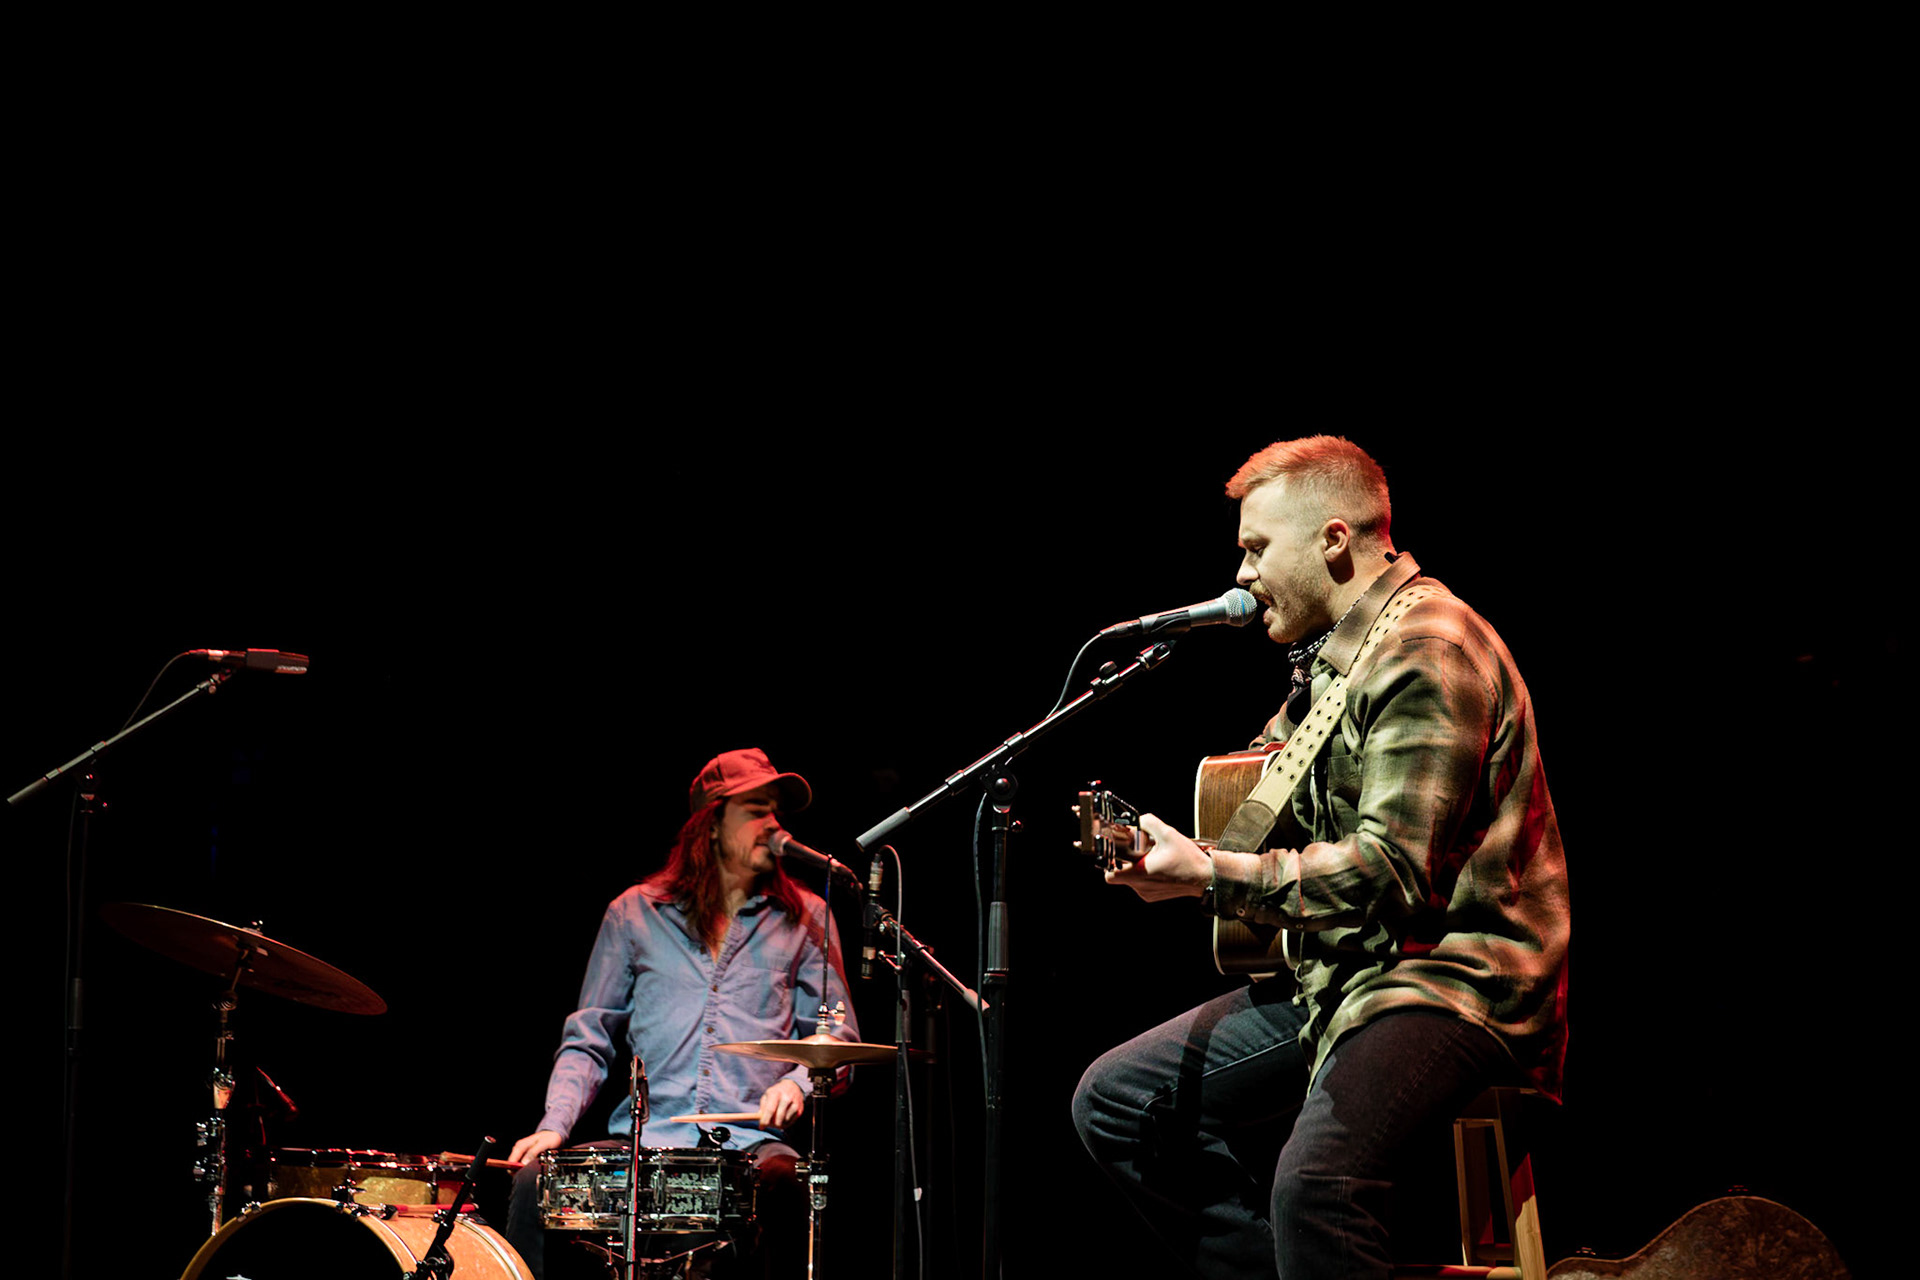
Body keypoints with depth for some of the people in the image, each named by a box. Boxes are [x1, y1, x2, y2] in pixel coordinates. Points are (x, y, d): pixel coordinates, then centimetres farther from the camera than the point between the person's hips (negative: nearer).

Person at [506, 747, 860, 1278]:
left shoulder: (804, 920, 14)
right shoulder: (635, 914, 13)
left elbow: (838, 1036, 12)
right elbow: (587, 1040, 14)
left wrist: (798, 1081, -11)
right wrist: (554, 1125, -4)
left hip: (750, 1137, -1)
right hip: (644, 1135, 1)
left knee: (783, 1185, -36)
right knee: (535, 1181, -25)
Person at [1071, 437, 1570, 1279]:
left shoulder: (1425, 653, -15)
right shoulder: (1331, 656, 17)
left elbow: (1391, 873, -23)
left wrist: (1210, 877, -21)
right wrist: (1178, 851, 11)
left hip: (1455, 982, -11)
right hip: (1337, 973, 11)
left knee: (1315, 1183, -36)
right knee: (1114, 1101, 10)